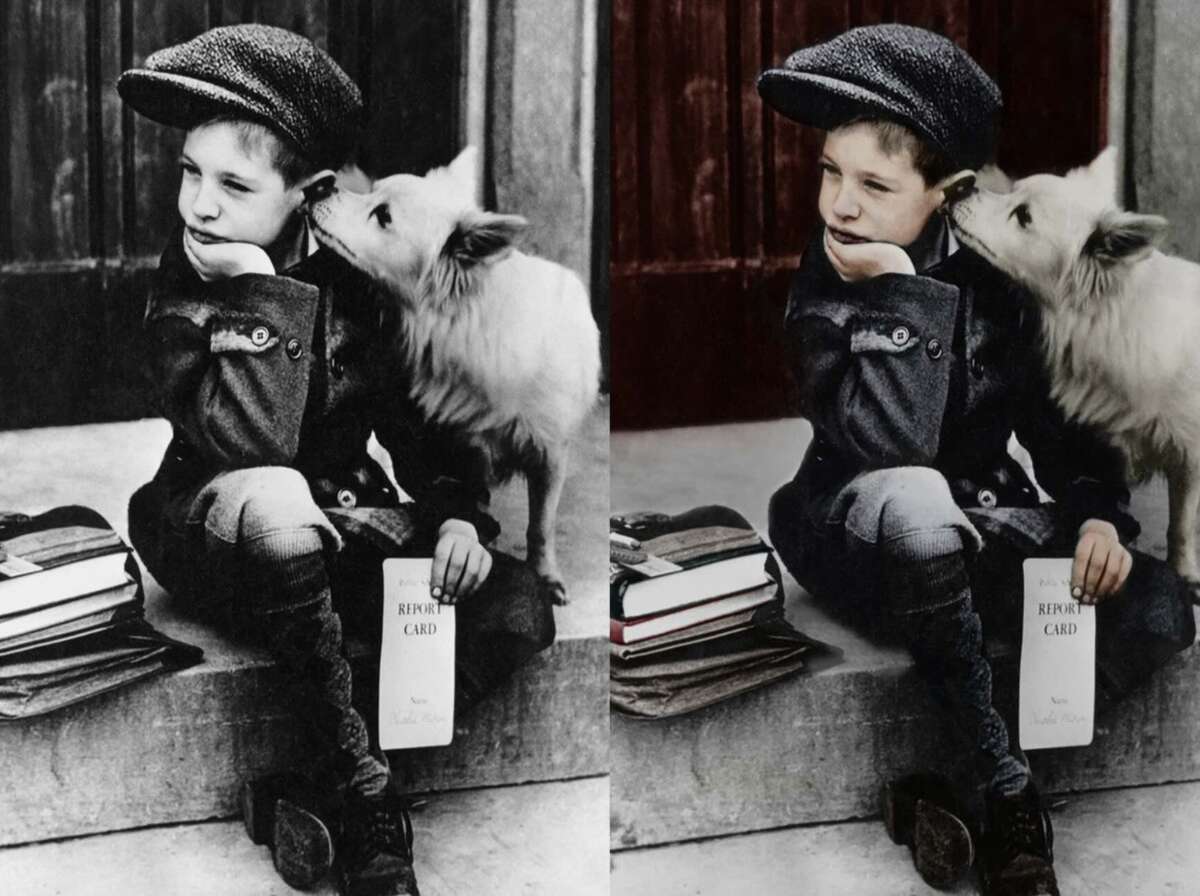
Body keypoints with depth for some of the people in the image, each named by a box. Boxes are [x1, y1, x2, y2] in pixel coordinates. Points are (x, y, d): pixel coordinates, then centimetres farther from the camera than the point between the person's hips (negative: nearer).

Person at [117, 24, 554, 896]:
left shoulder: (352, 271, -2)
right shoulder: (176, 286, -13)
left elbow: (414, 411, 7)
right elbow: (250, 446, -28)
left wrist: (458, 514, -11)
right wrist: (263, 296, -29)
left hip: (344, 527, 4)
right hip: (223, 539, -4)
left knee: (520, 610, -21)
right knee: (275, 502, -41)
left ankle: (315, 790, -19)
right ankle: (370, 802, -31)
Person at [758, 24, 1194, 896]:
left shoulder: (990, 269, -4)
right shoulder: (807, 282, -15)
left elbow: (1056, 408, 5)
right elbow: (890, 443, -30)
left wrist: (1099, 512, -13)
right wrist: (901, 294, -32)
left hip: (979, 522, 4)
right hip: (861, 534, -4)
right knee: (915, 501, -41)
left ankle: (942, 772, -12)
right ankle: (1010, 796, -28)